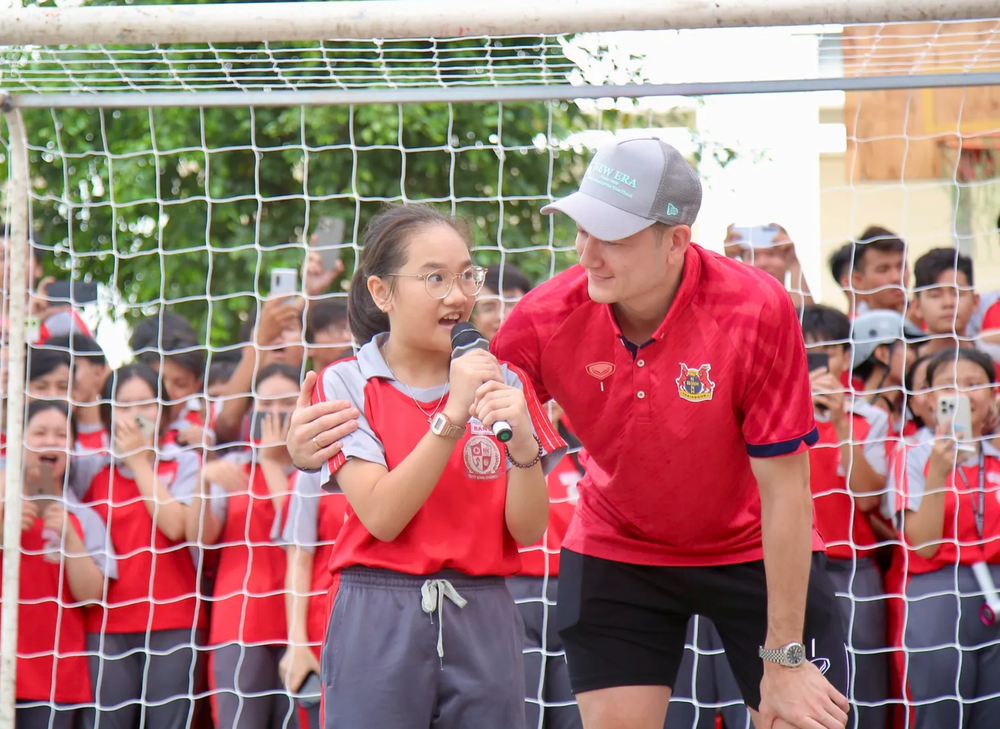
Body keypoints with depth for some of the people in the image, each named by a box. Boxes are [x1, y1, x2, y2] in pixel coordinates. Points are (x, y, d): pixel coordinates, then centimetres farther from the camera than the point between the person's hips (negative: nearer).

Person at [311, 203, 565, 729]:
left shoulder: (501, 385, 8)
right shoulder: (347, 384, 0)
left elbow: (528, 530, 1)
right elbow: (382, 516, -12)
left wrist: (523, 443, -16)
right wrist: (452, 417, -18)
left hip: (482, 626, 3)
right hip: (377, 627, -2)